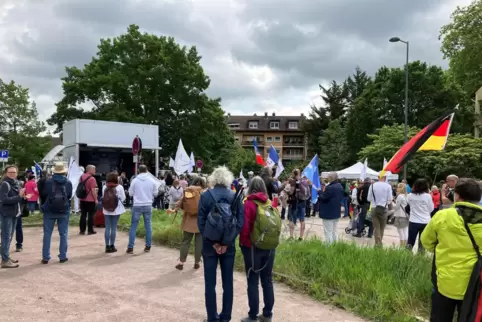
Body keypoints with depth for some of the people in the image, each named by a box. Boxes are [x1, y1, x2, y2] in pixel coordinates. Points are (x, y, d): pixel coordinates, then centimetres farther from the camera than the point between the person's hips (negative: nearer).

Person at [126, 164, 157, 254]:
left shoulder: (135, 180, -6)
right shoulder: (152, 181, -2)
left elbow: (130, 193, 1)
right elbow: (155, 193, 6)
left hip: (137, 205, -1)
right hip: (148, 205, 1)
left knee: (133, 226, 5)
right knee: (148, 226, 11)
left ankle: (130, 247, 5)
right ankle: (148, 246, 15)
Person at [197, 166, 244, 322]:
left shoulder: (206, 196, -5)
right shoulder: (236, 197, -1)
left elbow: (201, 222, -8)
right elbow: (241, 221, -6)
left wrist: (213, 242, -6)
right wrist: (227, 242, -7)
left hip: (210, 244, -1)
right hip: (229, 245, 2)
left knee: (210, 283, 8)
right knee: (228, 282, 11)